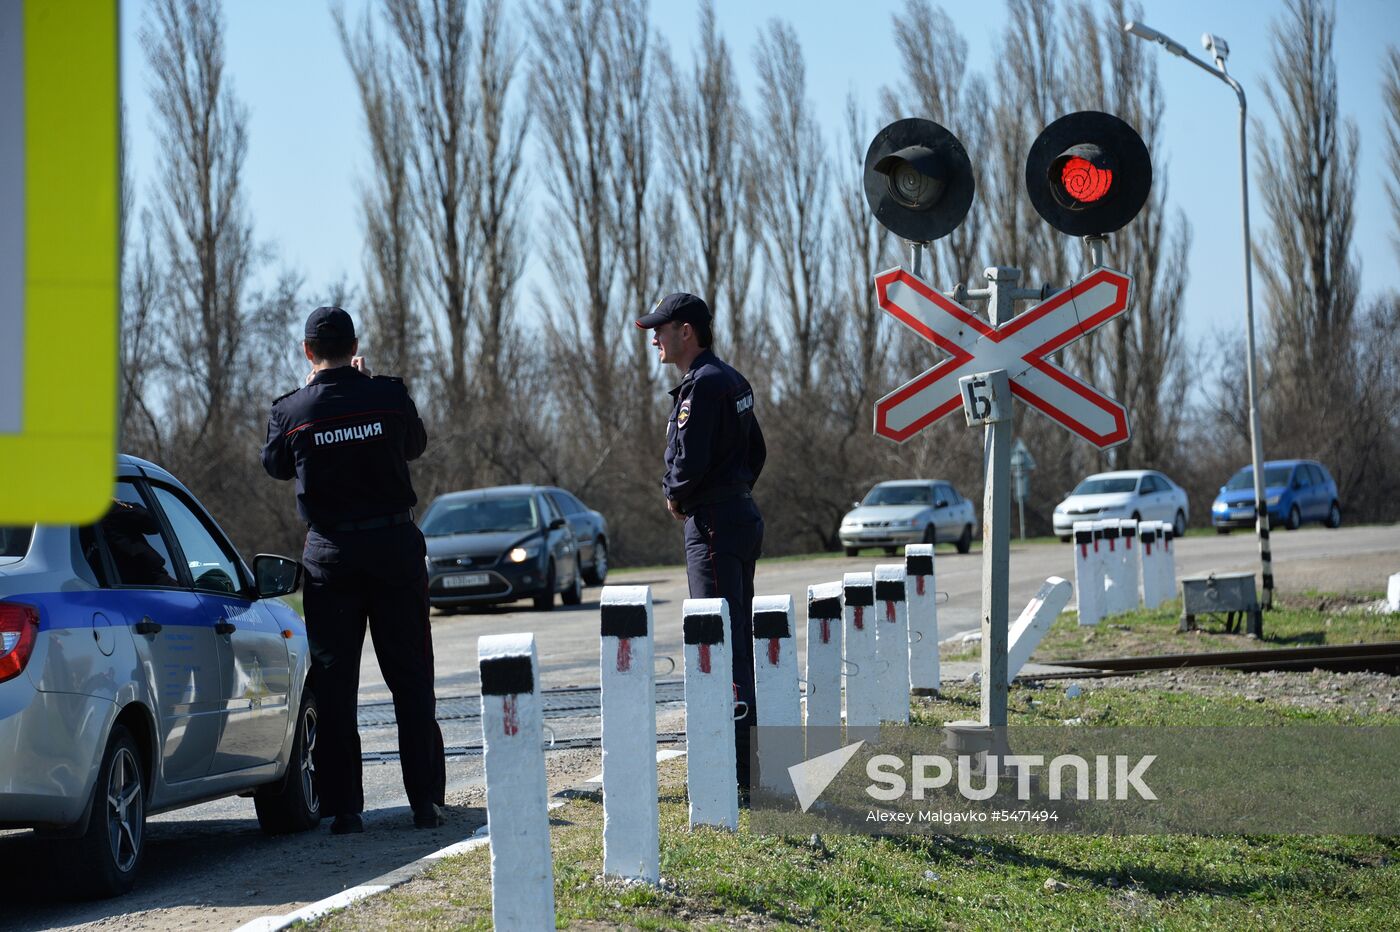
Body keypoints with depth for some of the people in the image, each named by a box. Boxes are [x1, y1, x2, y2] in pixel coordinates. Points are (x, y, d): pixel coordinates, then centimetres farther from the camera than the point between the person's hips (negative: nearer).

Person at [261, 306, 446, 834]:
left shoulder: (292, 410, -6)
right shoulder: (388, 395, -6)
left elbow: (276, 466, 14)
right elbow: (415, 447, 14)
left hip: (330, 555, -1)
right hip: (395, 546, 1)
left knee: (334, 683, 5)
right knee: (411, 680, 8)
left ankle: (344, 807, 2)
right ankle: (426, 801, 8)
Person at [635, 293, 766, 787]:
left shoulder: (702, 384, -15)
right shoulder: (732, 380, 15)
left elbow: (690, 461, -21)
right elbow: (756, 451, 23)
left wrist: (674, 494, -3)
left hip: (713, 525, -10)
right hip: (742, 514, 10)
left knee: (721, 641, -9)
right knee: (739, 639, 14)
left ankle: (734, 767, -10)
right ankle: (746, 756, 19)